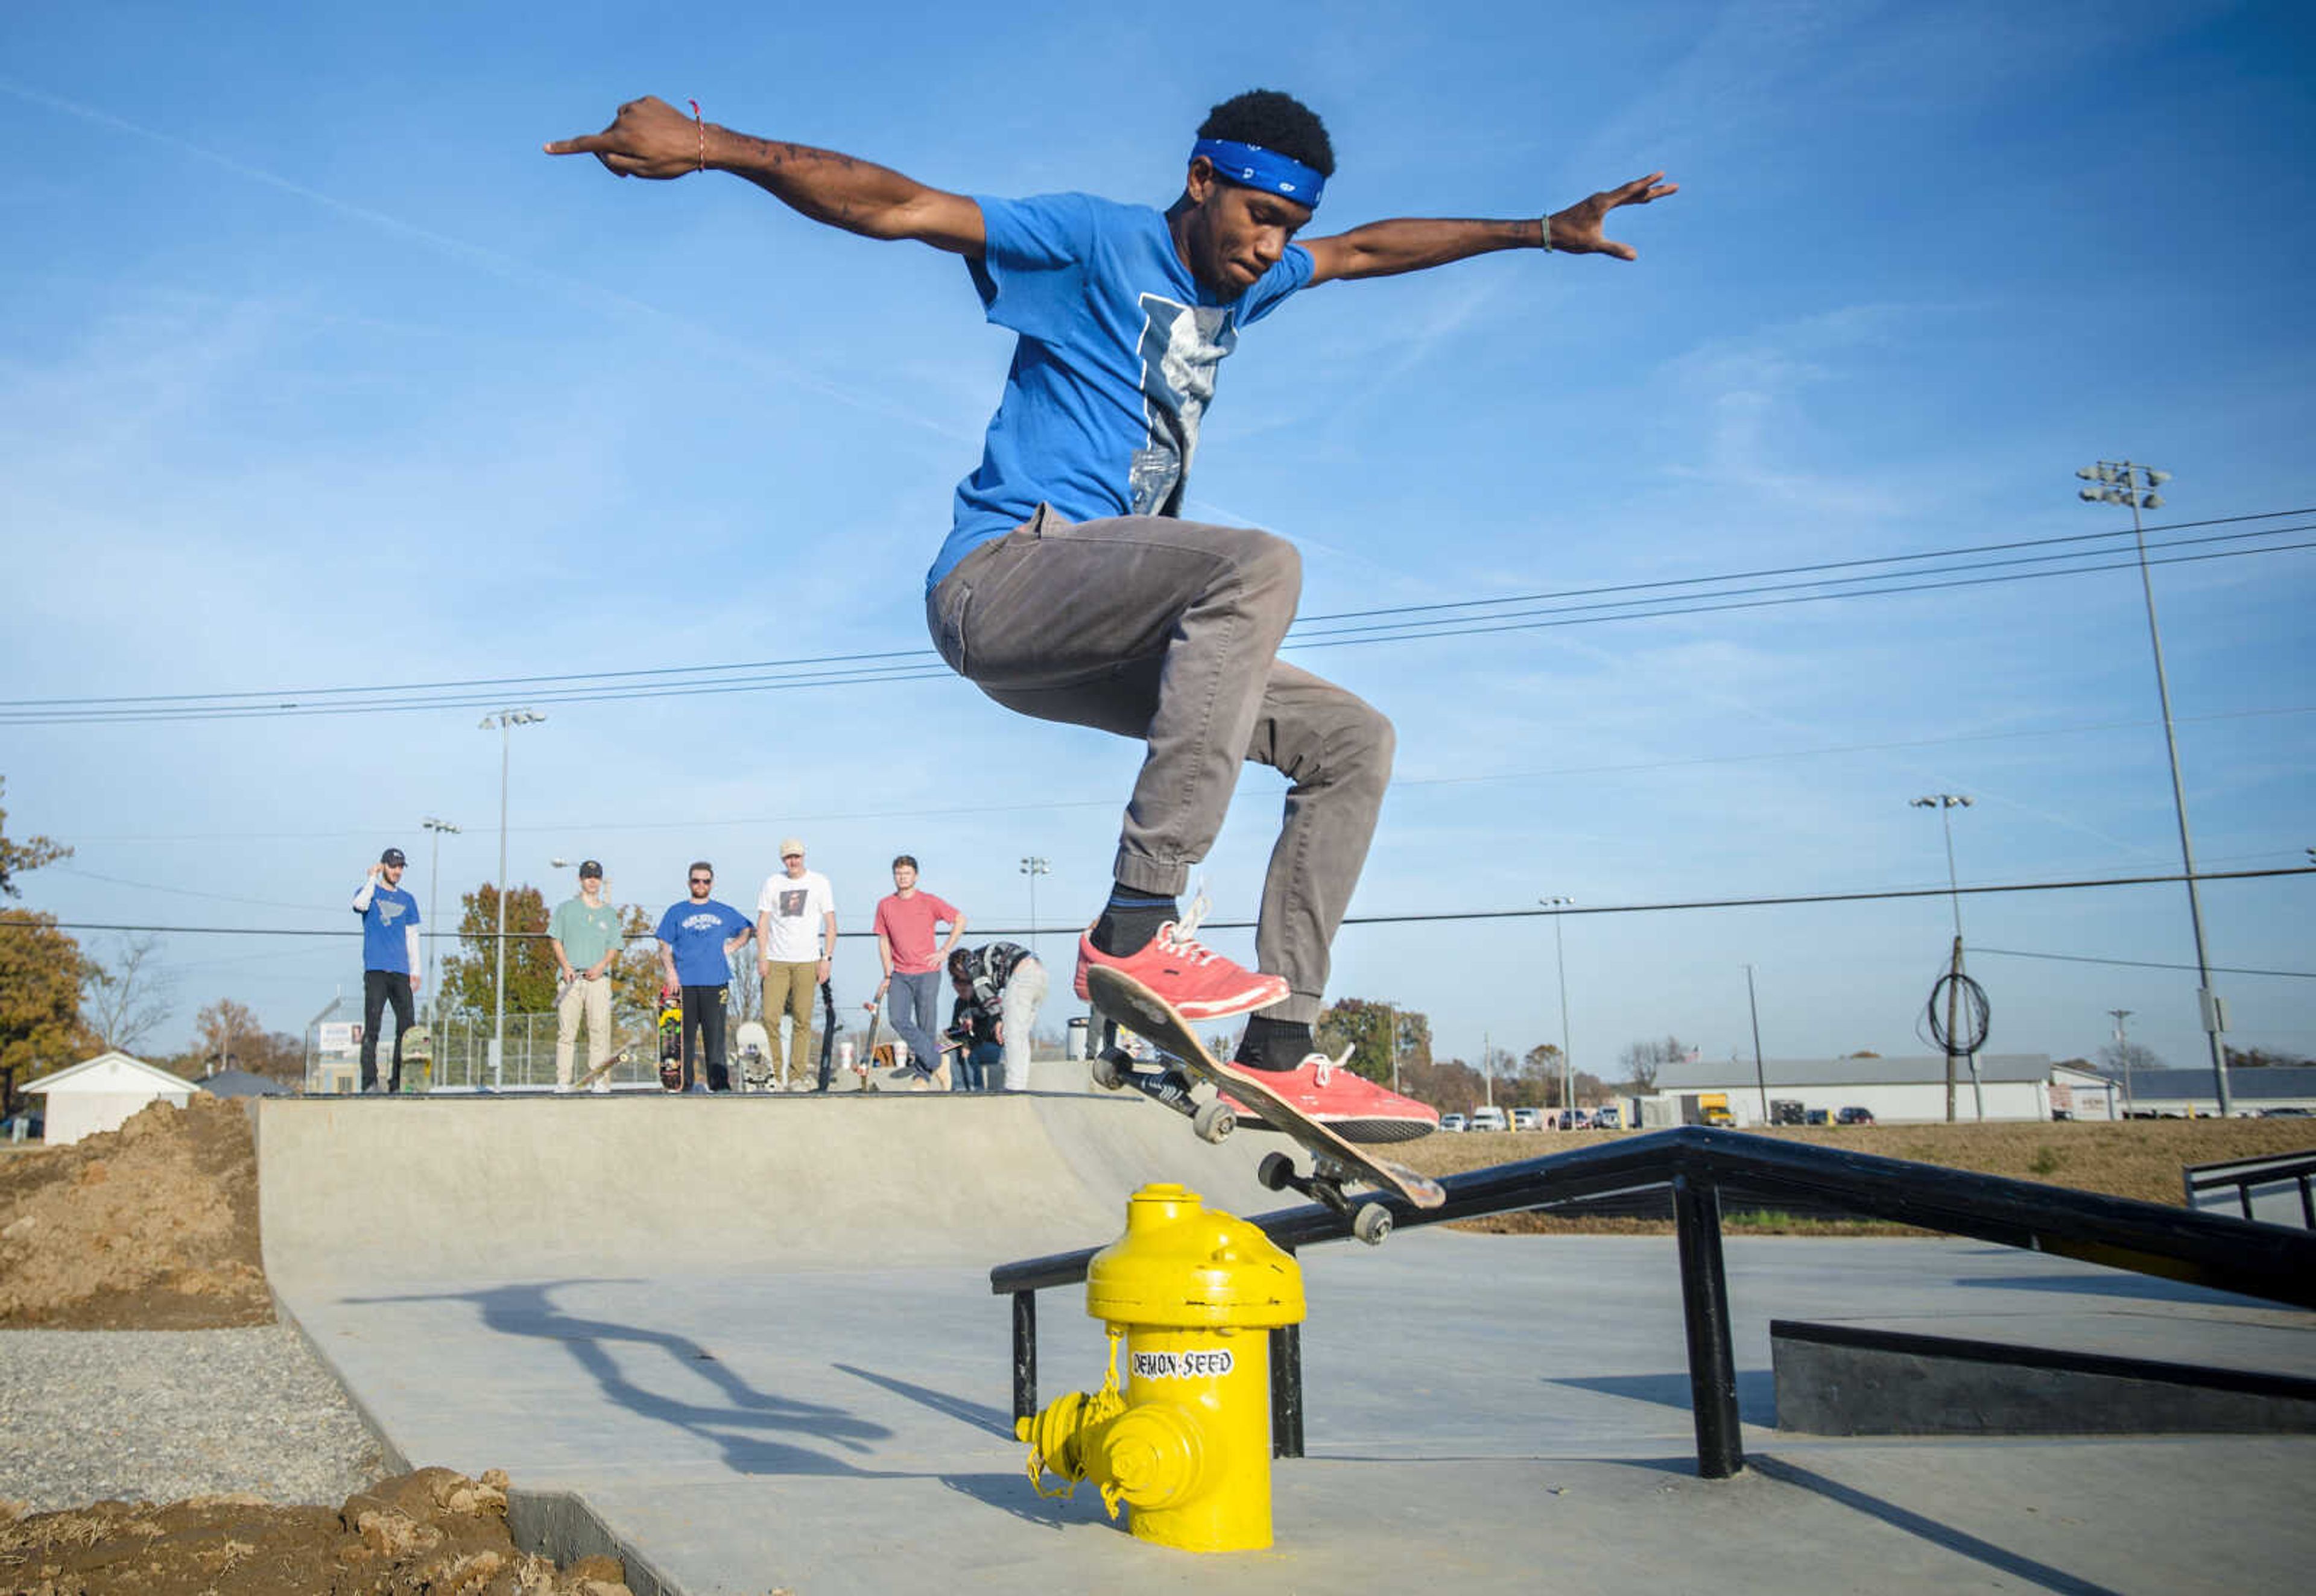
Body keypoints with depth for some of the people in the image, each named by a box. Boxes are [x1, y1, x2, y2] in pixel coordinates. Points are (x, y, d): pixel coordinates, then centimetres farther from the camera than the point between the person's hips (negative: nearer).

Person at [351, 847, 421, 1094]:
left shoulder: (407, 900, 20)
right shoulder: (370, 891, 10)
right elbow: (360, 904, -16)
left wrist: (415, 971, 9)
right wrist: (372, 878, -4)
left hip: (401, 972, 4)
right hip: (376, 969, -4)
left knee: (408, 1027, -2)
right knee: (372, 1027, -9)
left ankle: (398, 1083, 3)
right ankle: (369, 1082, -10)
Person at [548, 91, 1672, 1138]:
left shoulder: (1242, 283, 21)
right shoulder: (1095, 242, -2)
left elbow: (1370, 249, 35)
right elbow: (897, 207, -12)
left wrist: (1536, 231, 38)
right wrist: (709, 146, -22)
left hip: (1093, 638, 9)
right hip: (1001, 578, -8)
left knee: (1352, 742, 3)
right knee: (1259, 564, -33)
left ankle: (1278, 1051, -2)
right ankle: (1136, 925, -35)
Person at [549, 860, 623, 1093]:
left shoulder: (610, 913, 18)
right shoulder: (566, 908, 14)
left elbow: (614, 947, 13)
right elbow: (555, 939, 8)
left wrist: (601, 966, -6)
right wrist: (565, 966, -7)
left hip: (599, 978, 1)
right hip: (571, 977, -1)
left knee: (600, 1029, -7)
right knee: (565, 1030, -6)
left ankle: (600, 1080, -7)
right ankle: (563, 1081, -6)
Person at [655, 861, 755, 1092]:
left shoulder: (724, 913, 16)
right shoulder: (676, 912, 13)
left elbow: (749, 930, 27)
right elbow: (664, 948, 9)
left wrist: (733, 946, 9)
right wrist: (670, 970, -7)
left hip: (715, 982, 0)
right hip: (684, 984, 0)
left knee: (716, 1036, -4)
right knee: (685, 1036, -1)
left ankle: (719, 1083, -4)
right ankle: (686, 1084, 2)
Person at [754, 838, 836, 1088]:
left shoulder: (819, 882, 5)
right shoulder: (772, 883, 9)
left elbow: (831, 924, 5)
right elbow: (763, 922, 9)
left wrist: (827, 959, -3)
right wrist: (762, 957, -1)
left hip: (807, 962, -1)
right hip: (776, 961, 1)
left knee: (802, 1021, -2)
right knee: (770, 1017, -6)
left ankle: (797, 1076, 5)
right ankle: (775, 1072, 5)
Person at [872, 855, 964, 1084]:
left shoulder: (929, 902, -2)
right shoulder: (885, 905, 6)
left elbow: (960, 920, 4)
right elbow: (883, 941, 11)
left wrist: (945, 951, -2)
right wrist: (888, 976, 7)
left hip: (927, 973, -2)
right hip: (900, 975, 3)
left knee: (926, 1027, 0)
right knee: (898, 1020, -16)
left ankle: (923, 1075, 12)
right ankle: (935, 1060, -8)